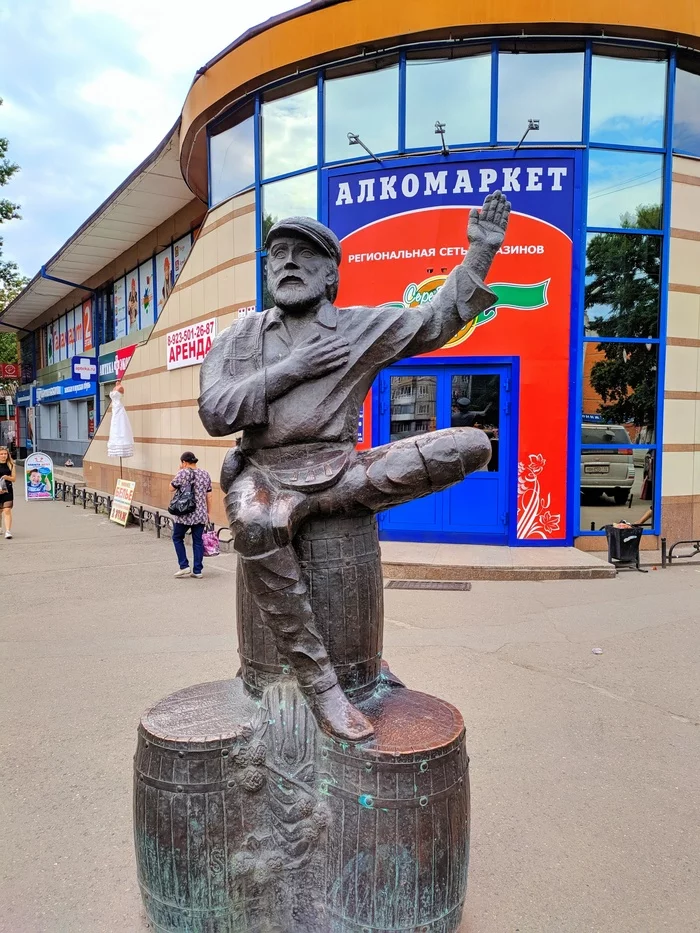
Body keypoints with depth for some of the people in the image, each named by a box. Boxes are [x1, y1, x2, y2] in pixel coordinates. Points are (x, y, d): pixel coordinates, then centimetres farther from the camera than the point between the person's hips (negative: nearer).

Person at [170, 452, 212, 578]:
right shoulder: (205, 474, 5)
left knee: (177, 538, 14)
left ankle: (184, 566, 9)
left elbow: (172, 487, 3)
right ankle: (197, 570, 11)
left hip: (184, 514, -4)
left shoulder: (182, 473, -10)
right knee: (198, 541, 8)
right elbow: (209, 496, 8)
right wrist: (209, 512, 15)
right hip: (201, 515, 4)